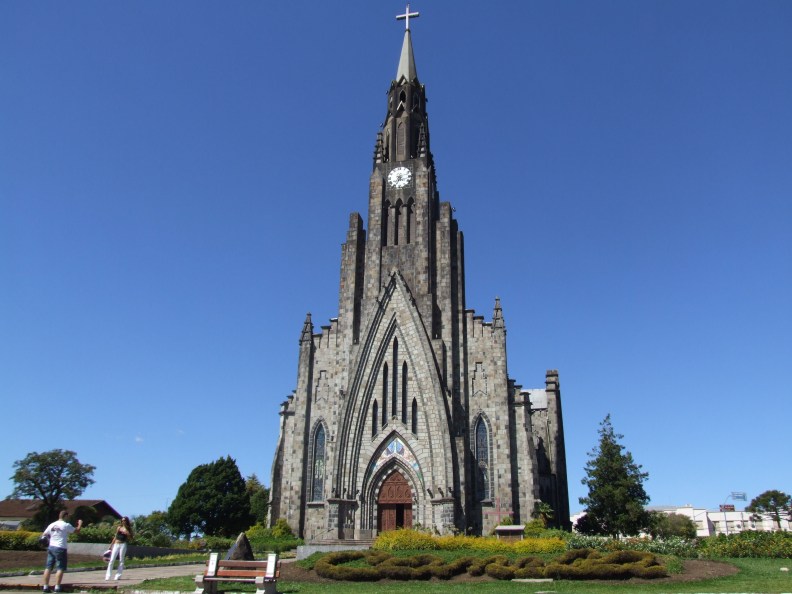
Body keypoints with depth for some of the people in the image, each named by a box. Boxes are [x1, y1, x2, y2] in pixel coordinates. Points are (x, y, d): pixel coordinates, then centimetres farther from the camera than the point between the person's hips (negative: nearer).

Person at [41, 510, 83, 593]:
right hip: (60, 549, -6)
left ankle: (45, 586, 10)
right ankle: (57, 587, -5)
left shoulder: (52, 525, 9)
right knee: (60, 568, -2)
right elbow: (77, 530, 0)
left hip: (51, 547, 6)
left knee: (48, 567, 8)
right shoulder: (66, 525, -8)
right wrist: (80, 524, 18)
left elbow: (44, 535, 16)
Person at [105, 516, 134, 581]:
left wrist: (127, 533, -15)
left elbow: (130, 538, 1)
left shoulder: (128, 529, 6)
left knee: (121, 561, -1)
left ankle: (118, 576, 4)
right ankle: (108, 575, -2)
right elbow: (115, 537, 16)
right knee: (112, 560, -4)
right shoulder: (119, 528, 12)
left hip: (123, 545, -2)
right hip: (116, 544, 2)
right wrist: (111, 545, 15)